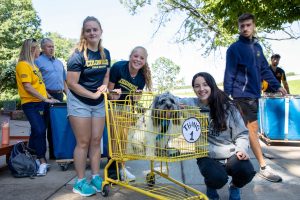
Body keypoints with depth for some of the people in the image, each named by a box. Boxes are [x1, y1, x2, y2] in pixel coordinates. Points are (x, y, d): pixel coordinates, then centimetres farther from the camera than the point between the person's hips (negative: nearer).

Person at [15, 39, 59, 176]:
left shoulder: (32, 64, 15)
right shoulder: (23, 65, -11)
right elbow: (28, 87, -18)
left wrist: (48, 96, 11)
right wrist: (45, 99, -18)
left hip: (40, 103, 9)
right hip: (31, 104, -9)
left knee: (37, 131, 12)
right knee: (39, 130, -13)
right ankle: (42, 162, -4)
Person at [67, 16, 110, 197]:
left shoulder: (106, 53, 2)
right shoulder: (78, 55, -16)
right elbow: (72, 83, -19)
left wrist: (104, 86, -7)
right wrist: (93, 95, -18)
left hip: (99, 104, 6)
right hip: (79, 103, -5)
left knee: (96, 141, 8)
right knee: (83, 142, -2)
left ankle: (96, 177, 20)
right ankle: (80, 182, 12)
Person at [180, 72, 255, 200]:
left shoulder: (227, 106, -2)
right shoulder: (191, 104, -3)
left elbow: (241, 133, 2)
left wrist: (242, 149, -15)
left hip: (231, 154, 2)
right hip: (208, 157, -1)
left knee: (247, 171, -25)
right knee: (218, 178, -29)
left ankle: (235, 187, 15)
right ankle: (211, 187, 12)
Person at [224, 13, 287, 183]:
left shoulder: (257, 46, 14)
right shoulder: (235, 48, -6)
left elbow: (265, 69, 16)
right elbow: (229, 73, -10)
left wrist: (277, 85, 8)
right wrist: (226, 95, -14)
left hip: (254, 93, 7)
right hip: (243, 94, -7)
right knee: (252, 128, -5)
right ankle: (264, 167, 1)